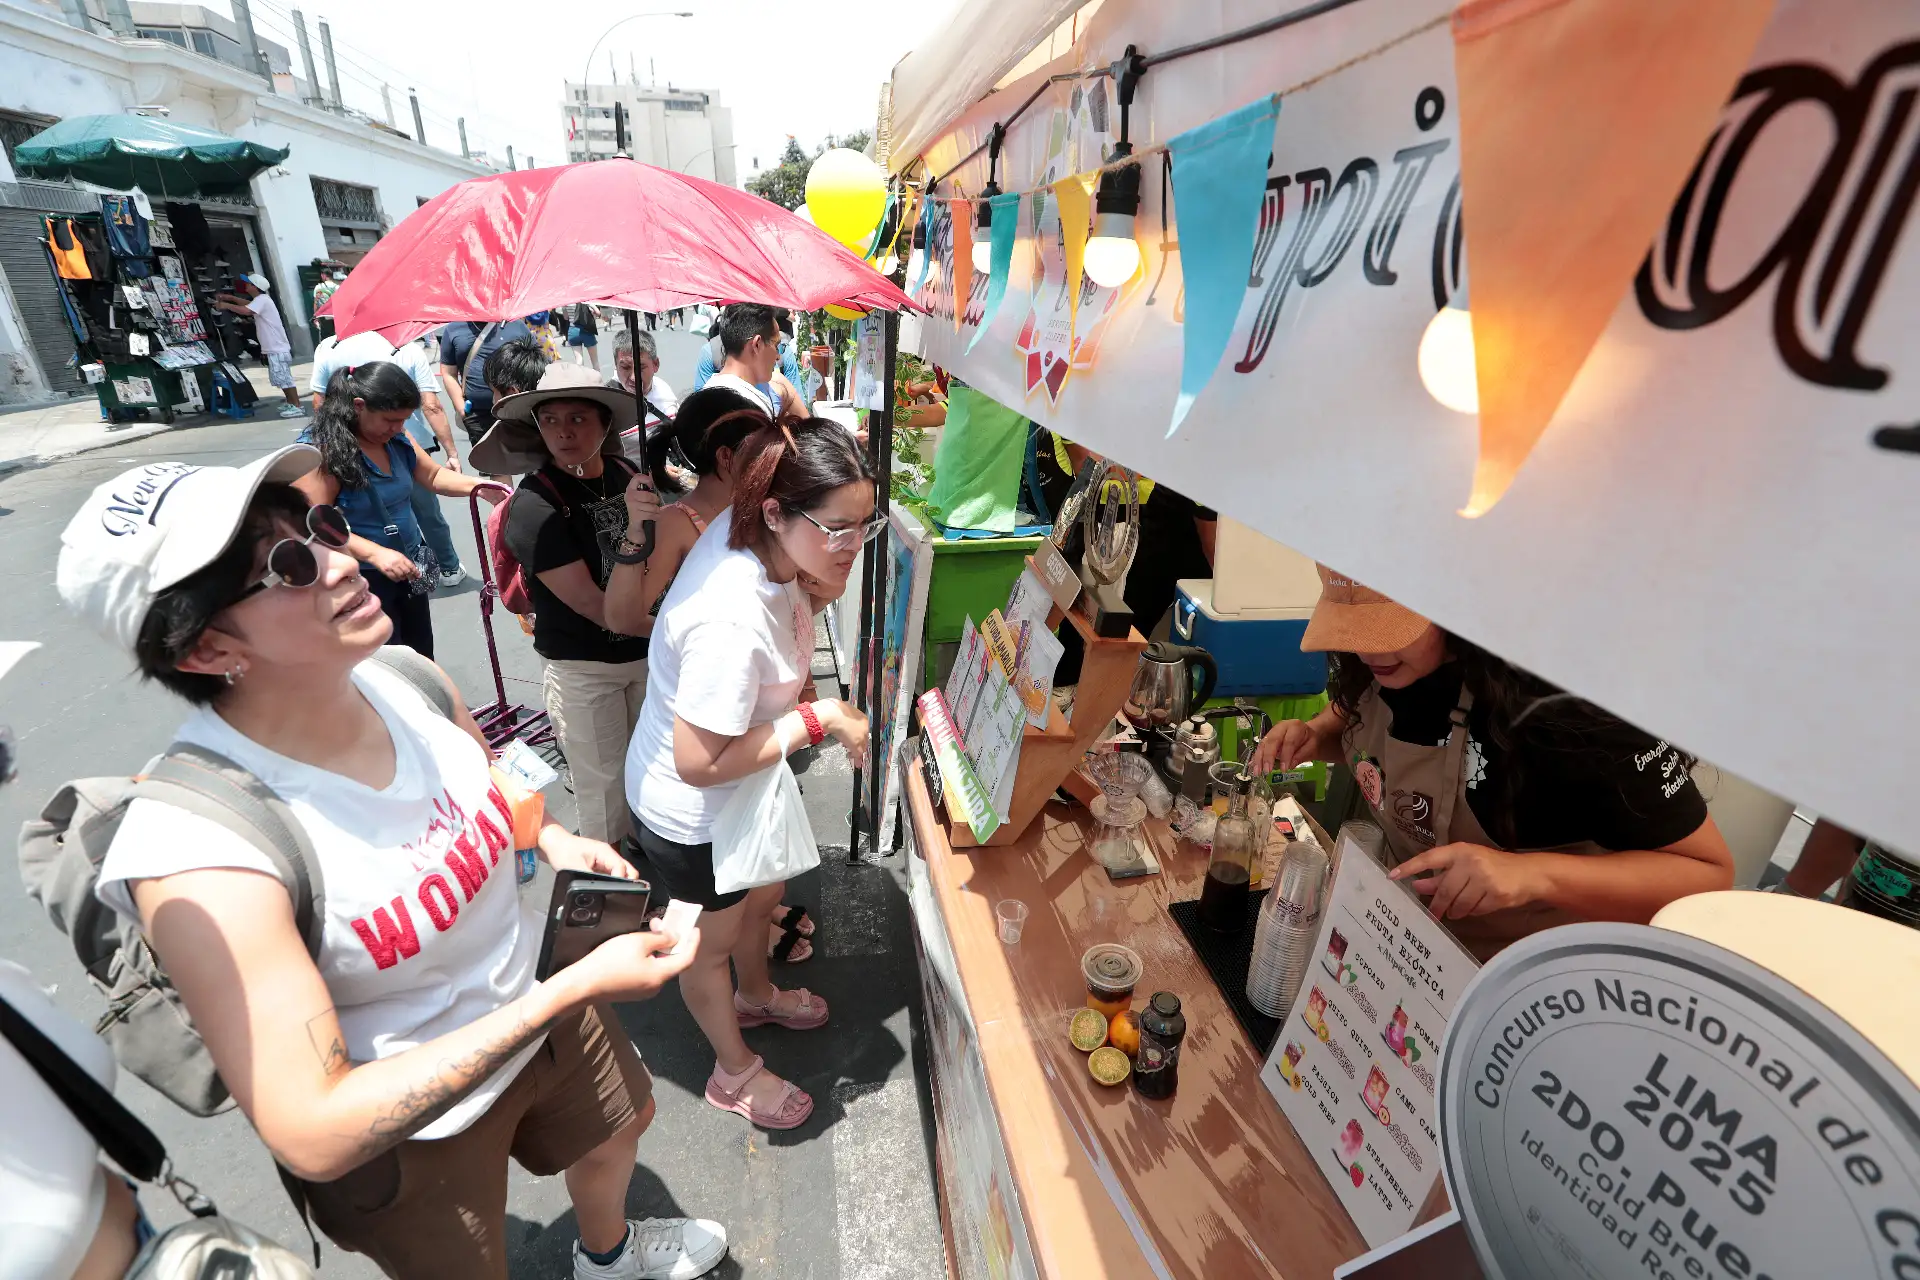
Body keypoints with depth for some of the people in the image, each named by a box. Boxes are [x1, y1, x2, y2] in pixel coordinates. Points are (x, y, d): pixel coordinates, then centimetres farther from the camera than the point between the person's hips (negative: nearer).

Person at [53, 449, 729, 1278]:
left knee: (618, 1125, 32)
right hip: (398, 1134, -6)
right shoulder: (202, 857, -36)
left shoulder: (408, 679, -18)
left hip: (534, 1005, 6)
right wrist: (573, 989, -37)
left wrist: (553, 839, -14)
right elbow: (314, 1135, -33)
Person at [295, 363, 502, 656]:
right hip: (361, 579, -7)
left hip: (409, 568, 7)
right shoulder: (320, 448, -20)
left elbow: (432, 475, 11)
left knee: (422, 659, 20)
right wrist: (376, 554, -33)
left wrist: (478, 486, -8)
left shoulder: (396, 437, -1)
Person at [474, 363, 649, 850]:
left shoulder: (629, 475, -3)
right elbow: (588, 601, -21)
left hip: (648, 652, 5)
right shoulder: (533, 504, -17)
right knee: (605, 788, 9)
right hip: (584, 668, -4)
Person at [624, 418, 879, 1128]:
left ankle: (756, 996, 63)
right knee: (712, 942, 21)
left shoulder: (742, 530, -18)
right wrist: (818, 719, -30)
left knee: (760, 898, 32)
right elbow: (700, 763, -35)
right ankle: (735, 1071, 49)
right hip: (692, 815, -8)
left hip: (735, 793, 8)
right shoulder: (733, 621, -42)